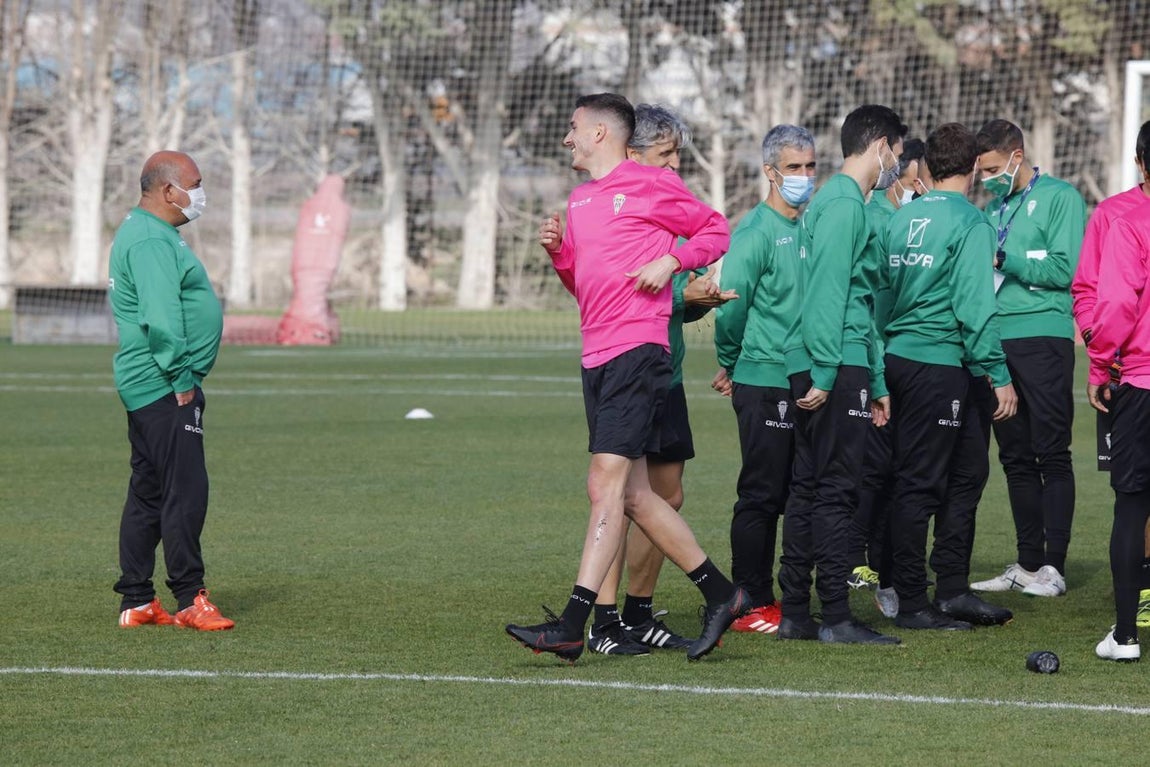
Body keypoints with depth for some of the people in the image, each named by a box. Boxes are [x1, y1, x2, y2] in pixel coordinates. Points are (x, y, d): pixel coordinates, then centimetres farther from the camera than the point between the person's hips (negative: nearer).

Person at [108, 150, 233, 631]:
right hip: (164, 389, -11)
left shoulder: (145, 232, 19)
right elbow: (160, 318, -25)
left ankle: (136, 602, 16)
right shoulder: (151, 240, -16)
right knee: (186, 490, -11)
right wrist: (180, 379, -21)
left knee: (148, 493, 12)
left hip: (147, 388, 11)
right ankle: (188, 600, -10)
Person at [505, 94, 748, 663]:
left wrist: (669, 260, -11)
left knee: (605, 485, -14)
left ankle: (573, 624, -20)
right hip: (597, 357, 9)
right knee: (633, 495, 9)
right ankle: (720, 595, 19)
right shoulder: (579, 199, 21)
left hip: (636, 350, -9)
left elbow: (716, 230, 4)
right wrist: (558, 251, 9)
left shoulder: (650, 185, -2)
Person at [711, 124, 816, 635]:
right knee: (762, 496, -4)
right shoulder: (756, 231, -10)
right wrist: (730, 364, 0)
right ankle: (752, 606, 1)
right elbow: (732, 305, -12)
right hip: (765, 383, -7)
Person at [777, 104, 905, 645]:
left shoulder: (837, 201, 21)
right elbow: (829, 294, -18)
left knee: (809, 488, 10)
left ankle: (795, 614, 13)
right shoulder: (844, 204, -10)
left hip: (820, 370, 10)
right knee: (836, 489, -8)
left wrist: (877, 383, 24)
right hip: (836, 366, -10)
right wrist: (824, 374, -22)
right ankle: (835, 618, -7)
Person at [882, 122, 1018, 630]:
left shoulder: (903, 217, 11)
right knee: (919, 482, -3)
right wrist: (999, 375, -12)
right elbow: (975, 306, -15)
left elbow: (885, 288, 14)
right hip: (939, 363, -7)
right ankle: (912, 603, 1)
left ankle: (952, 590, 18)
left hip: (897, 358, 7)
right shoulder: (968, 222, -10)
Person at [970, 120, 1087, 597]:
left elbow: (1065, 269, -12)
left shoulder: (1060, 198, -2)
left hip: (1043, 337, -7)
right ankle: (1027, 564, 12)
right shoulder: (994, 206, 18)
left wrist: (1003, 259, -13)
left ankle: (1053, 566, -4)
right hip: (997, 339, 7)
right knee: (1015, 458, 8)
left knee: (1051, 454, -5)